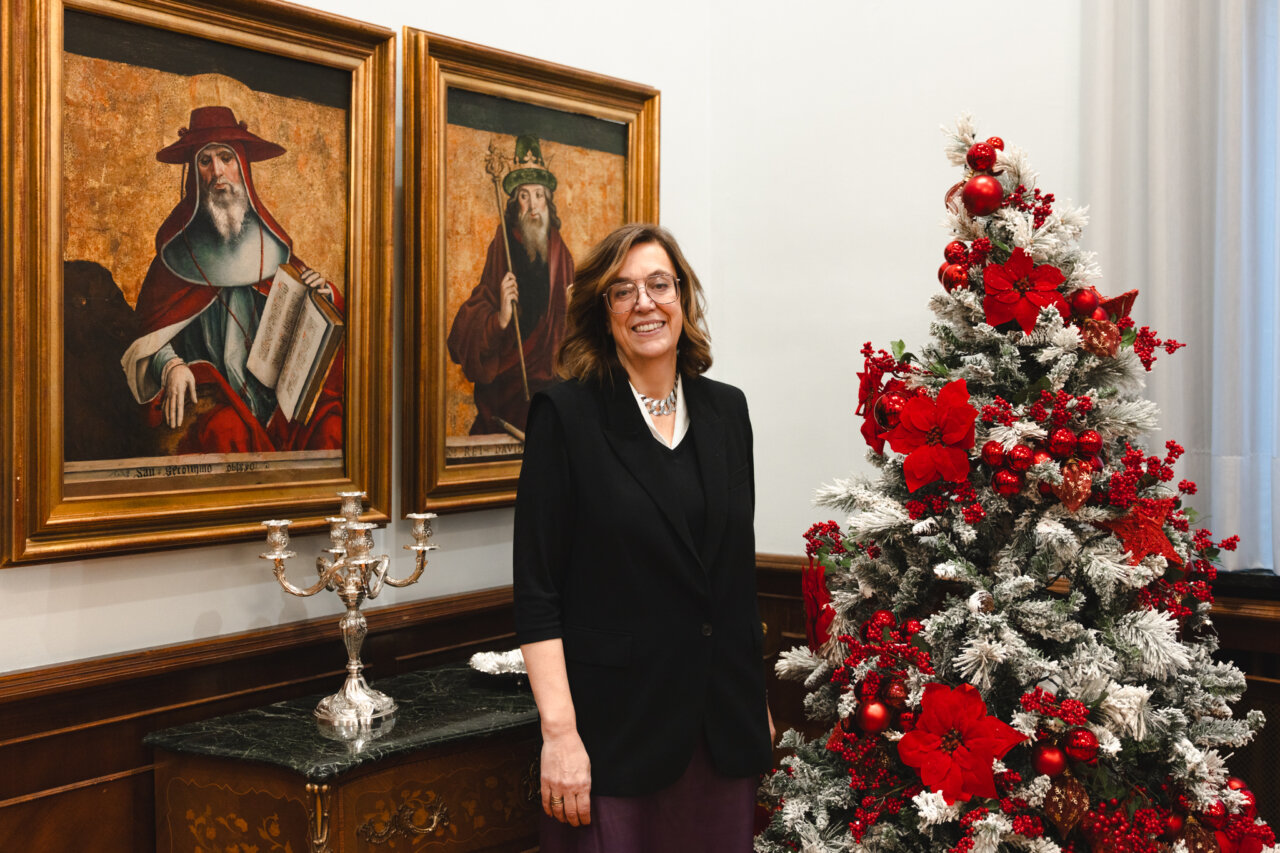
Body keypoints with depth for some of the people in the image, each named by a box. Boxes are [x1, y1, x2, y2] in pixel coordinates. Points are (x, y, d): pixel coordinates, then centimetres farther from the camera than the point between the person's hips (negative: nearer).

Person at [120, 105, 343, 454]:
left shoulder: (271, 242, 14)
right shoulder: (178, 245, 7)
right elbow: (153, 332, 3)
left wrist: (322, 293, -4)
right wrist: (171, 367, -17)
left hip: (274, 384, 2)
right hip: (210, 385, -2)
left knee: (330, 425, -26)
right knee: (226, 429, -35)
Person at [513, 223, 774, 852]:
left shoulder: (725, 410, 7)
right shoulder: (565, 415, -8)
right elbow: (536, 592, -10)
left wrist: (756, 700, 15)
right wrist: (559, 731, -16)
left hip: (723, 726, 5)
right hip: (616, 723, -4)